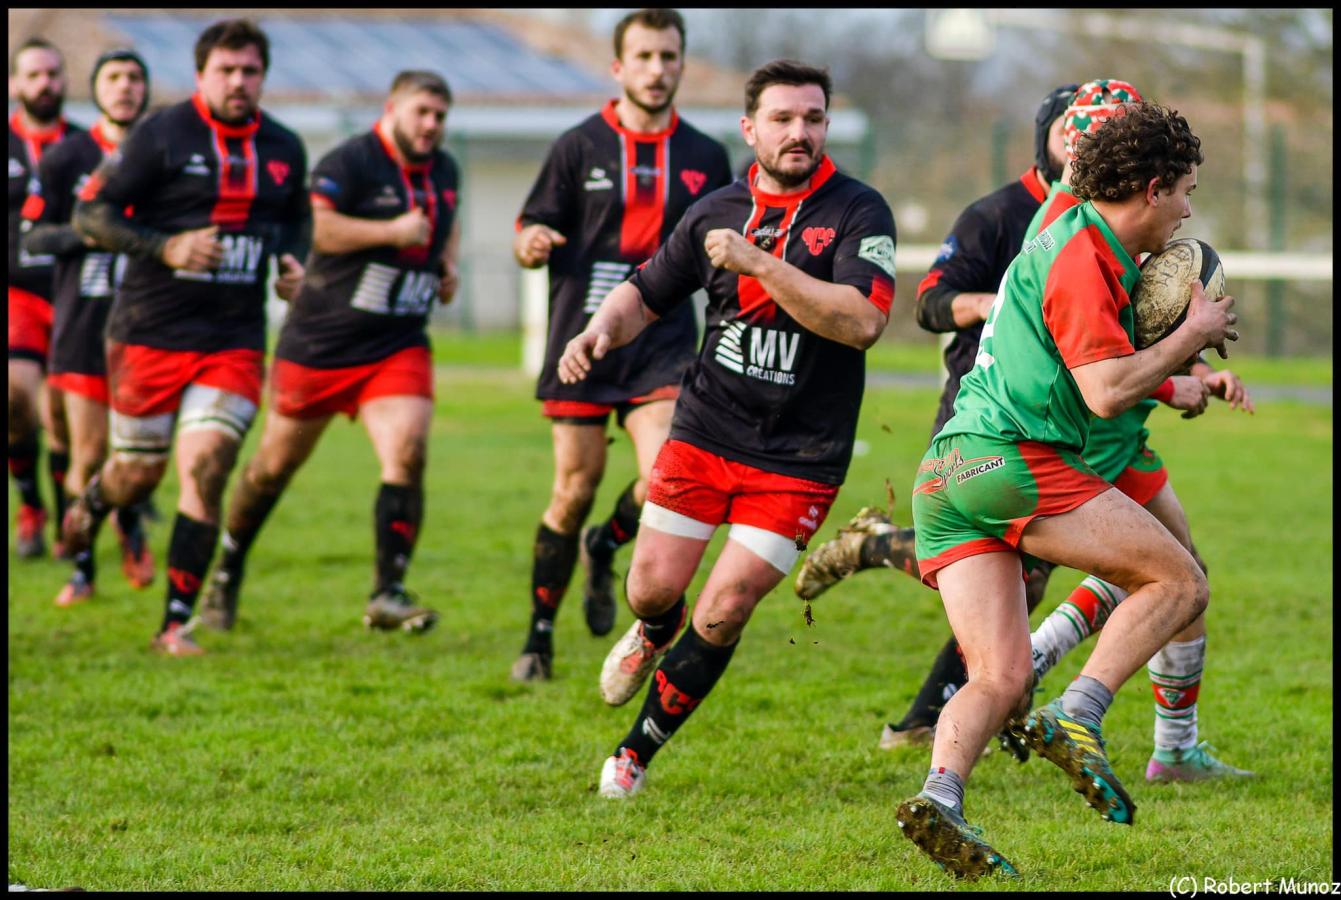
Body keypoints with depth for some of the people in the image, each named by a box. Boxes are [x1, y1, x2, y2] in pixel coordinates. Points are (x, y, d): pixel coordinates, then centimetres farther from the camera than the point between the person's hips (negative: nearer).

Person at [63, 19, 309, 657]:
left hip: (234, 341, 2)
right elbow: (90, 214, -7)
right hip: (150, 334, -2)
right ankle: (89, 504, 46)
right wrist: (165, 248, -19)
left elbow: (296, 219, 26)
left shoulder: (284, 149, 7)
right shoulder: (161, 135, -7)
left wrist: (294, 264, 5)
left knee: (205, 469, -12)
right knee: (138, 473, 8)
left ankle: (176, 624, -4)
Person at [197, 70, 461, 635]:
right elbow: (320, 227, -25)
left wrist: (448, 262, 12)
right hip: (320, 343, -4)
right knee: (276, 465, 9)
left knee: (407, 455, -18)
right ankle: (227, 572, 31)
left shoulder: (444, 171, 10)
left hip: (399, 346, 4)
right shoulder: (349, 162, -13)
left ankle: (387, 594, -15)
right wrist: (392, 232, -24)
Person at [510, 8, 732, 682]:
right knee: (575, 487, 0)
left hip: (663, 342, 1)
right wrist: (532, 245, -20)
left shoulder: (705, 157, 9)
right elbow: (530, 235, 3)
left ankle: (605, 550, 17)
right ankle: (540, 632, 17)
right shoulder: (579, 147, 2)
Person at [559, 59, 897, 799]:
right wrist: (600, 331, -7)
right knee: (653, 589, 2)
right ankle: (655, 634, 41)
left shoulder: (858, 213, -9)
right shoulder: (717, 211, 4)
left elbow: (863, 321, -23)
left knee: (721, 615, -6)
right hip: (704, 432, 3)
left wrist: (759, 263, -26)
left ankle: (638, 751, 13)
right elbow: (646, 294, 16)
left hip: (799, 455, -3)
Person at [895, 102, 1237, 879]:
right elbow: (1107, 393, -15)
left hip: (948, 474, 10)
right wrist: (1194, 334, -3)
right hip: (1011, 462, -10)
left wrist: (1182, 372, 27)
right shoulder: (1082, 259, -8)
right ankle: (1077, 719, -15)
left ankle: (940, 798, -22)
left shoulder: (1080, 248, 24)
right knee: (1180, 582, -2)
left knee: (1001, 678, 0)